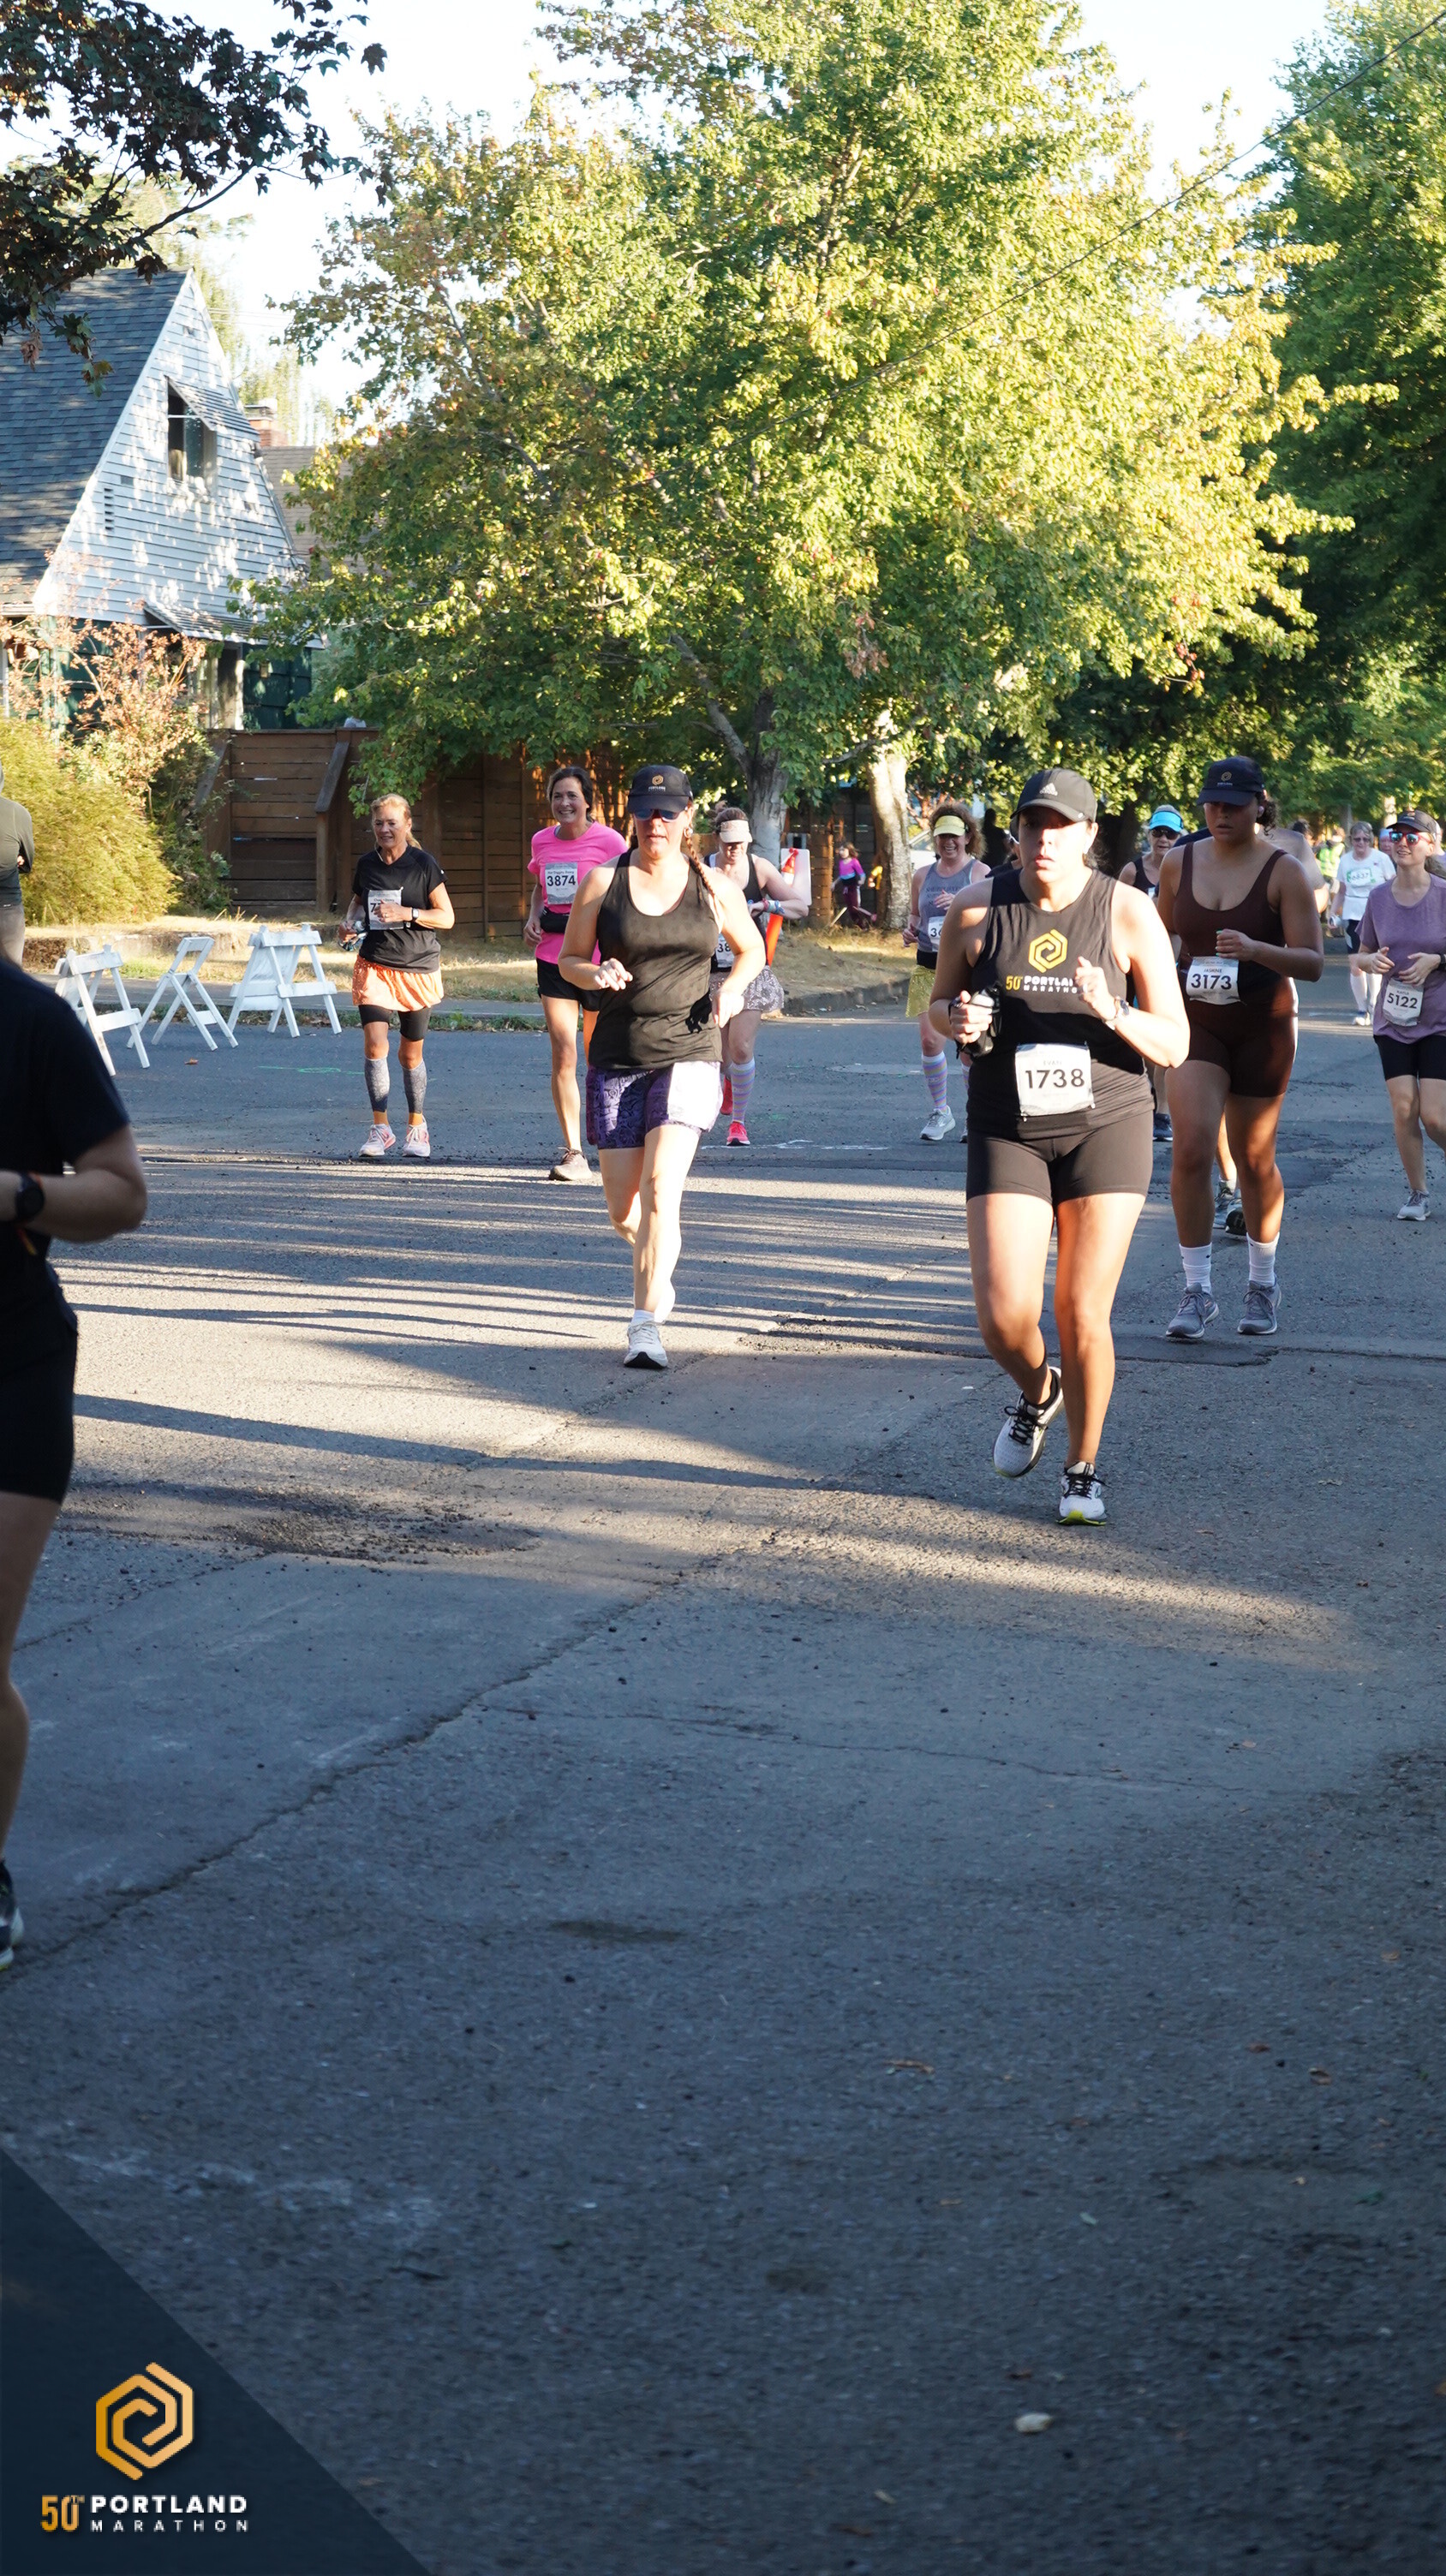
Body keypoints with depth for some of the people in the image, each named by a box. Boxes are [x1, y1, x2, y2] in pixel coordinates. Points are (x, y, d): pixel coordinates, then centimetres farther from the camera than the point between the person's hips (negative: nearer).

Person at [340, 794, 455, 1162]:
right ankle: (380, 1129, -9)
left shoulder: (423, 864, -6)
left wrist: (407, 913, -20)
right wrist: (350, 921, 1)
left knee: (411, 1054, 9)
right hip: (374, 965, 2)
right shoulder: (366, 864, 4)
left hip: (418, 968, -2)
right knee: (374, 1044, -15)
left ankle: (417, 1127, 28)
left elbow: (447, 917, -6)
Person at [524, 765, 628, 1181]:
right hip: (553, 955, 4)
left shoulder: (608, 841, -5)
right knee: (562, 1055, -1)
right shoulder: (542, 841, 9)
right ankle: (573, 1153, 4)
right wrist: (532, 917, 5)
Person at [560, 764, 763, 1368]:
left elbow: (752, 950, 19)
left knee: (661, 1187, -20)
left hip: (689, 1053, -1)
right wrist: (596, 975, -14)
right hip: (617, 1057, 1)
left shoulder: (716, 887, 5)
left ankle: (646, 1325, -18)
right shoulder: (603, 882, 2)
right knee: (623, 1209, 4)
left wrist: (732, 988, -1)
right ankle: (659, 1274, 39)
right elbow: (569, 960, 9)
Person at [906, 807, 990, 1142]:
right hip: (928, 967, 3)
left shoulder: (980, 873, 0)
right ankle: (940, 1113, 9)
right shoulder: (923, 875, 13)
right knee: (929, 1039, -7)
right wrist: (910, 929, 3)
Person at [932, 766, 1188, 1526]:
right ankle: (1036, 1393, 28)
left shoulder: (1128, 914, -6)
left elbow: (1174, 1045, -5)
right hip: (1007, 1131, 1)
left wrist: (1111, 1012, -24)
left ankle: (1084, 1469, 19)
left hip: (1105, 1127, -1)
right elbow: (938, 1004, 12)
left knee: (1083, 1315, -4)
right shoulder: (976, 910, -3)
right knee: (1004, 1314, -9)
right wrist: (958, 1020, -12)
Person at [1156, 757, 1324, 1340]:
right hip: (1197, 1023, 2)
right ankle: (1197, 1291, -5)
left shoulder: (1284, 871, -10)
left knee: (1254, 1159, 8)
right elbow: (1161, 934, 18)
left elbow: (1313, 963, -14)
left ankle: (1263, 1286, 27)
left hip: (1264, 1027, -2)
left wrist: (1255, 950, -31)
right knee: (1190, 1150, -13)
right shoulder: (1180, 862, 0)